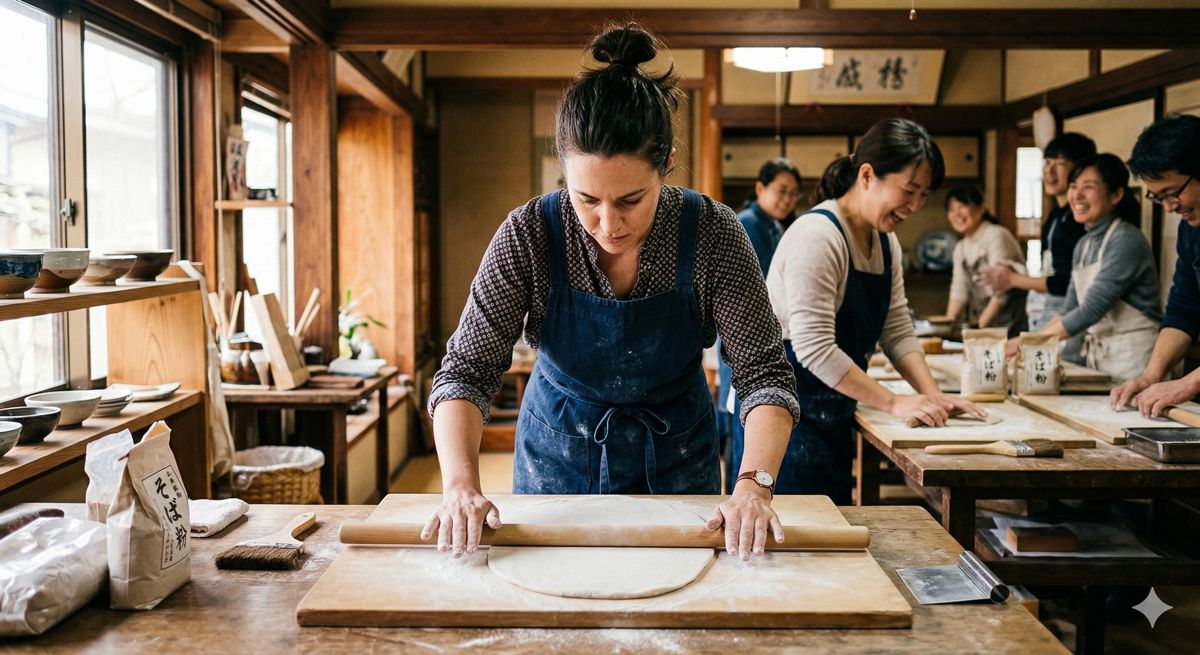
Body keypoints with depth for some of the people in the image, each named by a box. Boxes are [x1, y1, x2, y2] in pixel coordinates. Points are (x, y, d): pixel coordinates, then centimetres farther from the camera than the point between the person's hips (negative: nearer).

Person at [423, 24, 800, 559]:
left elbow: (764, 374, -21)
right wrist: (461, 485, -39)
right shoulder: (529, 234, -23)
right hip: (558, 454, 0)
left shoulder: (712, 233, -22)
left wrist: (753, 484, -37)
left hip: (675, 459, 1)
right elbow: (466, 371, -23)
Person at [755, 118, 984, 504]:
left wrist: (933, 395, -5)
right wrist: (894, 403, -21)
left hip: (832, 415, 9)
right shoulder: (817, 236, -20)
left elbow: (898, 332, 10)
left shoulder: (885, 242, 9)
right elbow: (814, 347, -25)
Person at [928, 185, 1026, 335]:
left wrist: (981, 325, -18)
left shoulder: (997, 236, -10)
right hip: (975, 325, 6)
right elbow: (959, 289, 8)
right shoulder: (960, 248, 13)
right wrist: (950, 319, -8)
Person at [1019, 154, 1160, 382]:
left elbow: (1091, 310, -20)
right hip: (1097, 358, 7)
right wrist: (1016, 346, -1)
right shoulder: (1083, 245, 11)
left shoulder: (1126, 241, -15)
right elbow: (1069, 312, 12)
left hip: (1133, 357, -7)